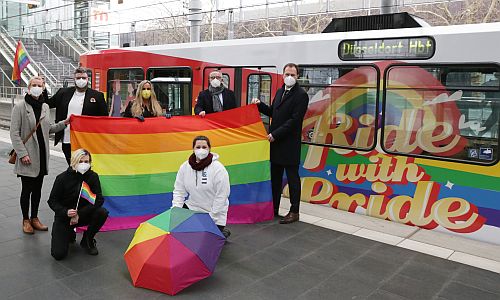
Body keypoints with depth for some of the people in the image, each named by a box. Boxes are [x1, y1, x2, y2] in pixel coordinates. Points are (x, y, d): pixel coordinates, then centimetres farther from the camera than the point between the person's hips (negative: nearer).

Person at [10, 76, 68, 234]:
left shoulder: (45, 107, 9)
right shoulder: (20, 107, -8)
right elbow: (14, 133, -11)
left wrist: (63, 123, 4)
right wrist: (22, 153, -17)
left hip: (42, 155, 5)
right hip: (28, 156, -5)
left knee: (37, 188, 13)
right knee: (27, 189, 4)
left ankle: (34, 218, 26)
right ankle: (26, 220, 20)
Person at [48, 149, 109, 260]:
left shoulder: (93, 176, -10)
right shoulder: (63, 178, -14)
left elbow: (99, 199, -16)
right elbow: (52, 201, -10)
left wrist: (79, 214, -25)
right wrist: (66, 212, -30)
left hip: (83, 215, 2)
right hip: (64, 217, -2)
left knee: (102, 212, -29)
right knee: (58, 254, -14)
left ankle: (87, 240, -2)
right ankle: (70, 234, 21)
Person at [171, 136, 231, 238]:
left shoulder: (218, 169, -17)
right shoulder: (185, 167, -2)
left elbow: (221, 196, -17)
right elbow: (179, 190, 3)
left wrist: (211, 217, -17)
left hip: (214, 214, -4)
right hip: (192, 207, 5)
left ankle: (223, 232, 21)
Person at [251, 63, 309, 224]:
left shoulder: (301, 95, -10)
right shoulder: (280, 92, 15)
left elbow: (294, 120, -17)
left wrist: (275, 134, -18)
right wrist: (260, 105, 7)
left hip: (290, 144, -7)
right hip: (275, 142, 8)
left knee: (292, 178, 2)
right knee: (275, 177, 12)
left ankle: (294, 212, 11)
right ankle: (274, 209, 22)